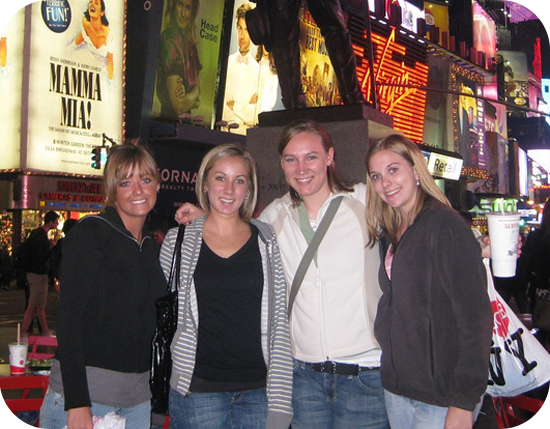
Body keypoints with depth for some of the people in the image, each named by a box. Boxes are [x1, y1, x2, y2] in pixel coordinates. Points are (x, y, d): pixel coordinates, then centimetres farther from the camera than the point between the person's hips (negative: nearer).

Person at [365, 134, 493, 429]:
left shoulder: (446, 226, -14)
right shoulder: (389, 233, 8)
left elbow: (475, 317, -17)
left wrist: (464, 403, -19)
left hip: (441, 394, -6)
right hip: (396, 387, 7)